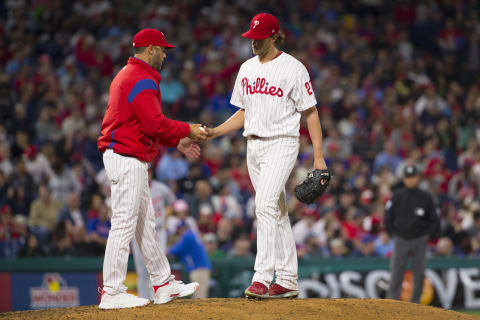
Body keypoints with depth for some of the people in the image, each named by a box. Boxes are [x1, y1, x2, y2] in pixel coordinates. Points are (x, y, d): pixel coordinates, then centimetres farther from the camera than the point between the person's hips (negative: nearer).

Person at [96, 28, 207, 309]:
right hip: (127, 157, -12)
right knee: (124, 223, -10)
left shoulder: (127, 75, 20)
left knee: (146, 223, 15)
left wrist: (177, 141, 18)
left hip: (131, 159, 12)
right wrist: (188, 130, -11)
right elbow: (155, 124, -24)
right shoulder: (142, 81, -15)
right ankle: (112, 292, -10)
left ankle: (163, 284, 21)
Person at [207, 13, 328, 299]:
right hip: (254, 144, 7)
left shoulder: (293, 68, -7)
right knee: (277, 211, 9)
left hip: (282, 143, -7)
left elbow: (310, 113, -6)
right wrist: (213, 133, 5)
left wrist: (319, 157, -11)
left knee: (266, 204, -21)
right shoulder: (247, 68, 13)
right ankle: (288, 281, 12)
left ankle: (262, 278, -25)